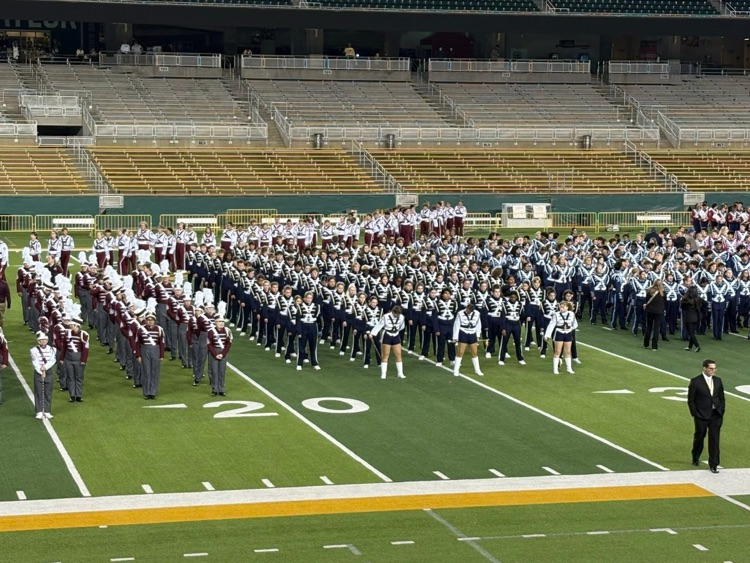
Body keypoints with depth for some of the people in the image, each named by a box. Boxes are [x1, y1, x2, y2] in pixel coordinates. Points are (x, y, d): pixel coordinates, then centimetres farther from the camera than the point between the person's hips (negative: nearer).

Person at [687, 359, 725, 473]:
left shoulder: (718, 381, 6)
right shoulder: (695, 382, -8)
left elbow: (721, 398, 12)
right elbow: (691, 400, -5)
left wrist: (721, 412, 4)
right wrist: (695, 414, -9)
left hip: (716, 416, 3)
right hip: (701, 416, -3)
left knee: (714, 439, -2)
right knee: (699, 437, 11)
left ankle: (713, 465, 3)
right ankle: (695, 458, 36)